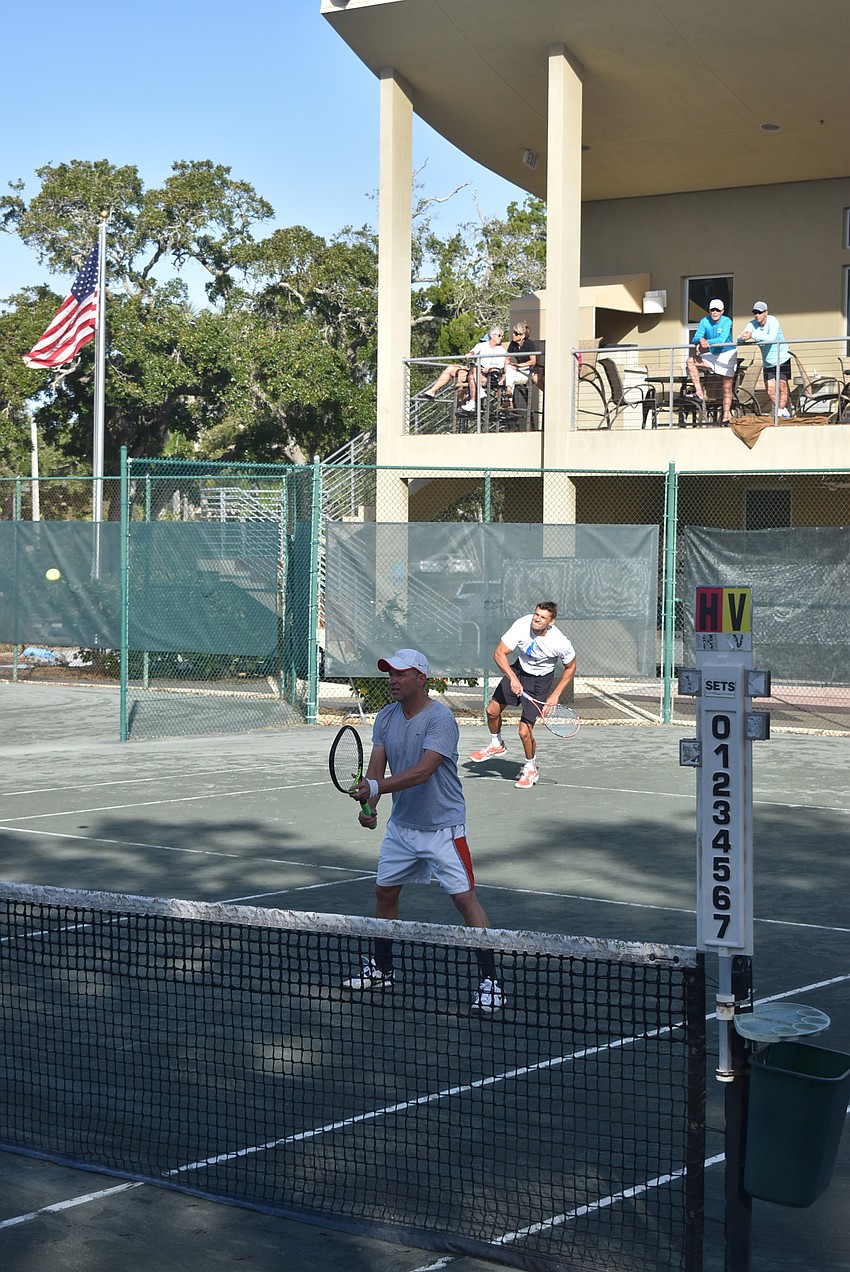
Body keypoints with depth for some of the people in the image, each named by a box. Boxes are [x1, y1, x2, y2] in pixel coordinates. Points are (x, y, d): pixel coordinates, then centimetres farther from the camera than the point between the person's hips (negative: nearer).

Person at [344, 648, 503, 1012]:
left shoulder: (440, 719, -20)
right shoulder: (385, 717, 2)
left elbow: (422, 771, -30)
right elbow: (376, 766, -3)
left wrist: (375, 787, -40)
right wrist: (368, 805, -22)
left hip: (443, 827, -7)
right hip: (401, 825, 7)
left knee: (465, 898, -10)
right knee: (384, 892, 13)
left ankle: (490, 981, -6)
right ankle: (381, 968, 30)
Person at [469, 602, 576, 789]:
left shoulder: (560, 642, -29)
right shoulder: (522, 625, -26)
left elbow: (570, 667, -9)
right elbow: (499, 653, -23)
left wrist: (555, 695, -12)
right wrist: (512, 677, -37)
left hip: (540, 681, -4)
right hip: (518, 670, 4)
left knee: (524, 732, -9)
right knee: (492, 710, 9)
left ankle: (531, 769, 19)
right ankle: (496, 745, 41)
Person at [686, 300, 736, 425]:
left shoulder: (726, 321, -17)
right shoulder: (705, 321, -7)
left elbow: (722, 340, -30)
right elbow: (696, 338, -15)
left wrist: (707, 342, -44)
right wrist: (700, 340, -39)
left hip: (728, 354, -4)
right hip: (713, 355, 4)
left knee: (727, 387, -4)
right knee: (691, 361, -18)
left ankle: (726, 417, 4)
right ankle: (700, 394, -21)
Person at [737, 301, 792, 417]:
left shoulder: (773, 321, -20)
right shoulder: (752, 324, -6)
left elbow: (771, 338, -38)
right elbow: (740, 339, -15)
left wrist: (753, 335, -46)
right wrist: (743, 337, -40)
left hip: (781, 358, -5)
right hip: (767, 361, 5)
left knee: (782, 386, -7)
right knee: (770, 389, 3)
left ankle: (781, 411, 2)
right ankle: (785, 411, 18)